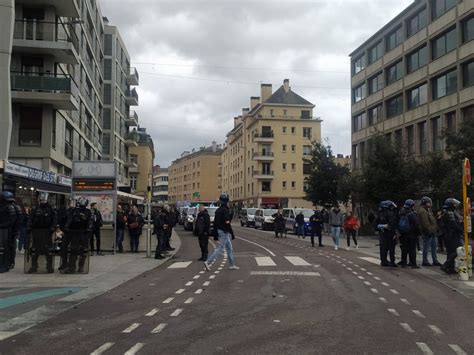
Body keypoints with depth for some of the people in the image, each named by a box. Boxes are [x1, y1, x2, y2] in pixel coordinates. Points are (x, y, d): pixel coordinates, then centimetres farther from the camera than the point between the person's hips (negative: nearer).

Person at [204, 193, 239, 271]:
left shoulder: (218, 210, 11)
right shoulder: (225, 210, -16)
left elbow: (215, 222, 14)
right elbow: (227, 223, -21)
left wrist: (215, 235, 18)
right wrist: (232, 234, -15)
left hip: (219, 230, 10)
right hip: (224, 232, -10)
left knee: (229, 248, 15)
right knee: (220, 248, -7)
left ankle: (232, 265, 19)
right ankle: (208, 262, -9)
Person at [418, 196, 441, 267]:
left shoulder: (428, 210, 18)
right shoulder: (423, 211, -17)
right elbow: (425, 223, -23)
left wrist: (434, 229, 20)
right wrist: (429, 230, -23)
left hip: (432, 232, 11)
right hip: (427, 232, -11)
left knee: (434, 247, 14)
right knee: (426, 247, -2)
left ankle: (435, 260, 20)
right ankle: (425, 261, 6)